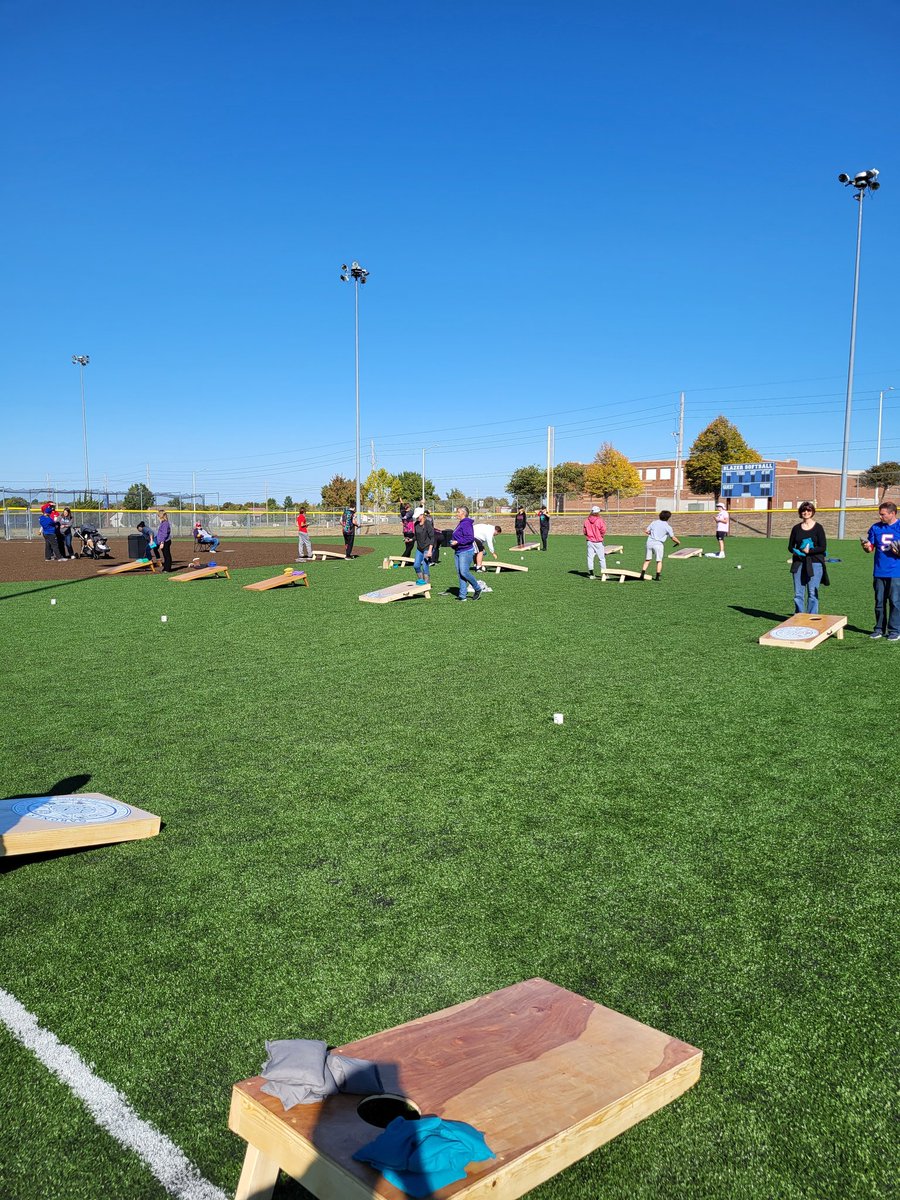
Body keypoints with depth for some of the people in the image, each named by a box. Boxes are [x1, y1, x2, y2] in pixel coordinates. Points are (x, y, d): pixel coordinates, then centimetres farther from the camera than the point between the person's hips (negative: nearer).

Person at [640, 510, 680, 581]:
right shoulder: (668, 527, -2)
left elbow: (646, 531, 7)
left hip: (650, 542, 3)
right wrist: (678, 542, 20)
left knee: (647, 559, 12)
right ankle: (658, 576, 7)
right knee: (659, 560, 9)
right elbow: (673, 538, 2)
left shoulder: (654, 522, 7)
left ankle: (642, 574, 2)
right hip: (658, 544, -3)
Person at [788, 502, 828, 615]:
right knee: (798, 594, 3)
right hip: (799, 563, 3)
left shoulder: (818, 528, 1)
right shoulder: (796, 528, 11)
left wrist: (809, 551, -14)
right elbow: (790, 547, 10)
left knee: (812, 593, -3)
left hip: (815, 564, -3)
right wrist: (799, 552, -9)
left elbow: (823, 548, -5)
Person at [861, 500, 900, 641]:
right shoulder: (875, 528, 7)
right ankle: (879, 629, 18)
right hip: (879, 572, 4)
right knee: (879, 602, 9)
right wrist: (866, 547, -11)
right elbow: (871, 549, 11)